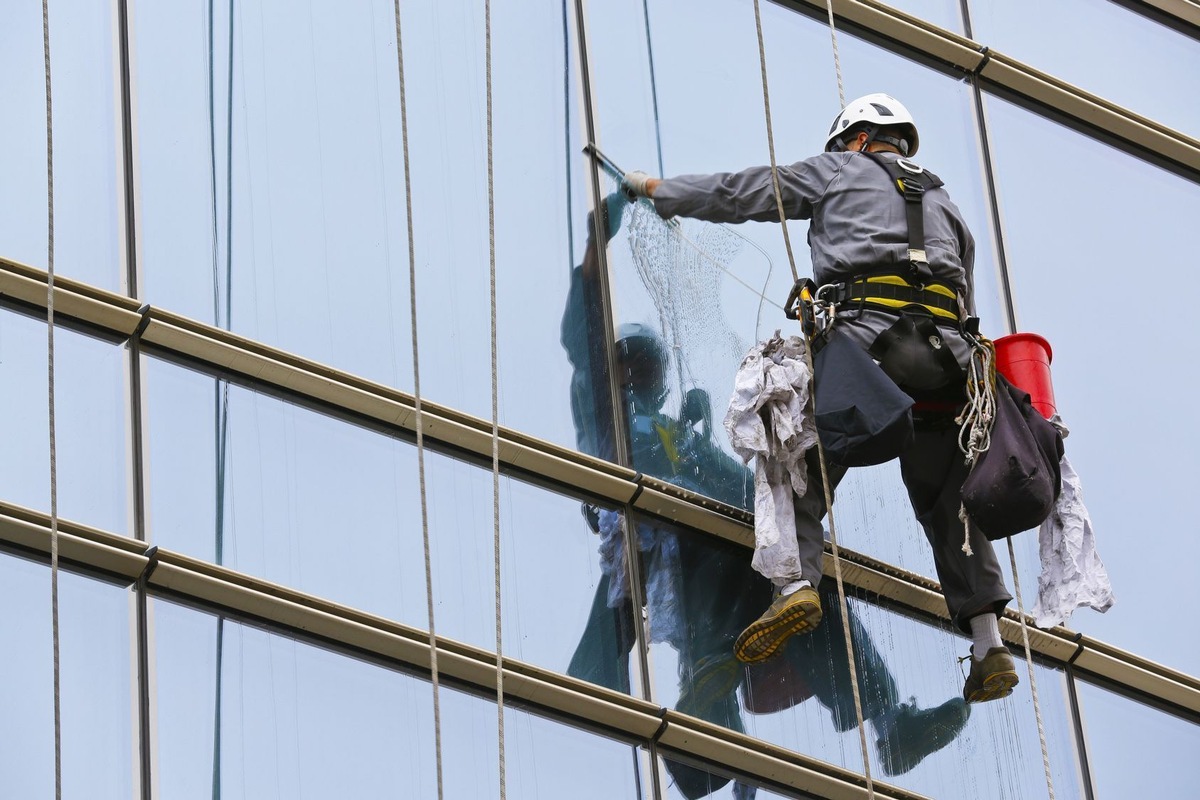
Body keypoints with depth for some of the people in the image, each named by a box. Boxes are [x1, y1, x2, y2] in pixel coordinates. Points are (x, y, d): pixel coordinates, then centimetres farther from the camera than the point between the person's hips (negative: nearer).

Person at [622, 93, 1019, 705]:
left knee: (801, 471, 0)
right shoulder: (944, 202, 34)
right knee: (947, 499, 6)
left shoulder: (838, 171, 20)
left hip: (863, 337, -4)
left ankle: (796, 582, -26)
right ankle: (988, 642, -5)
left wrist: (658, 190, 37)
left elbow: (738, 194, 24)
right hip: (943, 352, 4)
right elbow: (966, 305, 29)